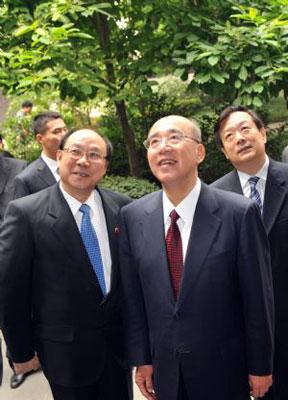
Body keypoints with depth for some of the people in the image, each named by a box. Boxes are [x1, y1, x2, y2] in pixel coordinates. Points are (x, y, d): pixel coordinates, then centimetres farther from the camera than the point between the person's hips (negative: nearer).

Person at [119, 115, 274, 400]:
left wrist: (260, 366, -3)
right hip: (164, 368, 3)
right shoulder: (132, 216, -5)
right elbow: (132, 296, 0)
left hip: (223, 368, -2)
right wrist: (141, 359, 3)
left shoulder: (239, 213, -16)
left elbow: (257, 297, -9)